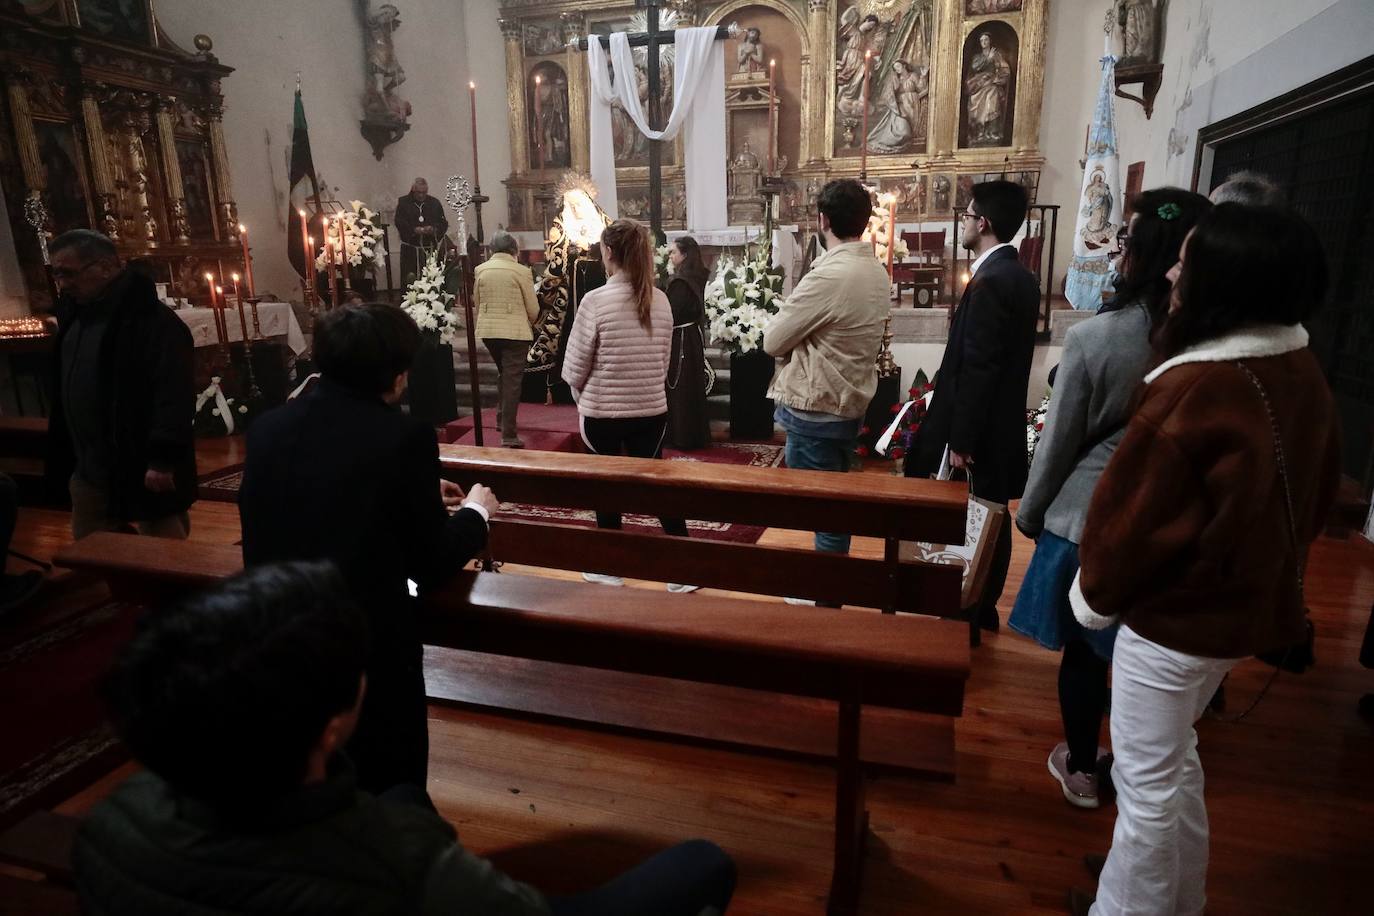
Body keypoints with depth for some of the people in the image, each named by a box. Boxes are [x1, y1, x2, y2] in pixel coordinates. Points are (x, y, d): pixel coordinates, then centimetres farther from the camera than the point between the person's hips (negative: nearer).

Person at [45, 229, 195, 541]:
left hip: (146, 469, -9)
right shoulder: (75, 313, 11)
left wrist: (163, 459, -26)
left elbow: (174, 394, -24)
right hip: (90, 470, 9)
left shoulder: (151, 318, -18)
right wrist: (62, 456, 19)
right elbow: (65, 389, 21)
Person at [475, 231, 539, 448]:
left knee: (504, 374, 26)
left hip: (488, 330, 5)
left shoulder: (480, 270, 3)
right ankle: (508, 435, -2)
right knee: (512, 381, -1)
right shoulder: (521, 271, -8)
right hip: (515, 331, -5)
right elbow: (533, 308, -4)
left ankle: (502, 418, 33)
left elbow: (477, 302, 10)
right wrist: (529, 323, 17)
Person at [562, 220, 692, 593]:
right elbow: (664, 362, 8)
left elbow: (574, 368, -9)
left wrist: (583, 401, 10)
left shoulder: (595, 301, -14)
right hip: (652, 410, 4)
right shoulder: (661, 301, 0)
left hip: (603, 412, -3)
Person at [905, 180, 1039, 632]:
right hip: (1000, 423, 9)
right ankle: (983, 606, 30)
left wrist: (961, 439, -18)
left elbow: (978, 368, -22)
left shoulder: (990, 282, -20)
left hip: (981, 428, -9)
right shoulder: (1020, 277, 10)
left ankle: (975, 610, 15)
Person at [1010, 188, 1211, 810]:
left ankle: (1081, 769, 32)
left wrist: (1029, 513, 6)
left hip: (1087, 518, -3)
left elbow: (1058, 443, -10)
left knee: (1083, 650, 15)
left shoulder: (1093, 338, -18)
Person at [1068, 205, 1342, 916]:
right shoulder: (1303, 374, -1)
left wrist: (1095, 594, -4)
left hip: (1174, 614, -9)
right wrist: (1267, 569, 21)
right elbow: (1314, 493, 10)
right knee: (1173, 759, 26)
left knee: (1148, 782, 9)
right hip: (1246, 602, 9)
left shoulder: (1193, 389, -27)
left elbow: (1134, 516, -20)